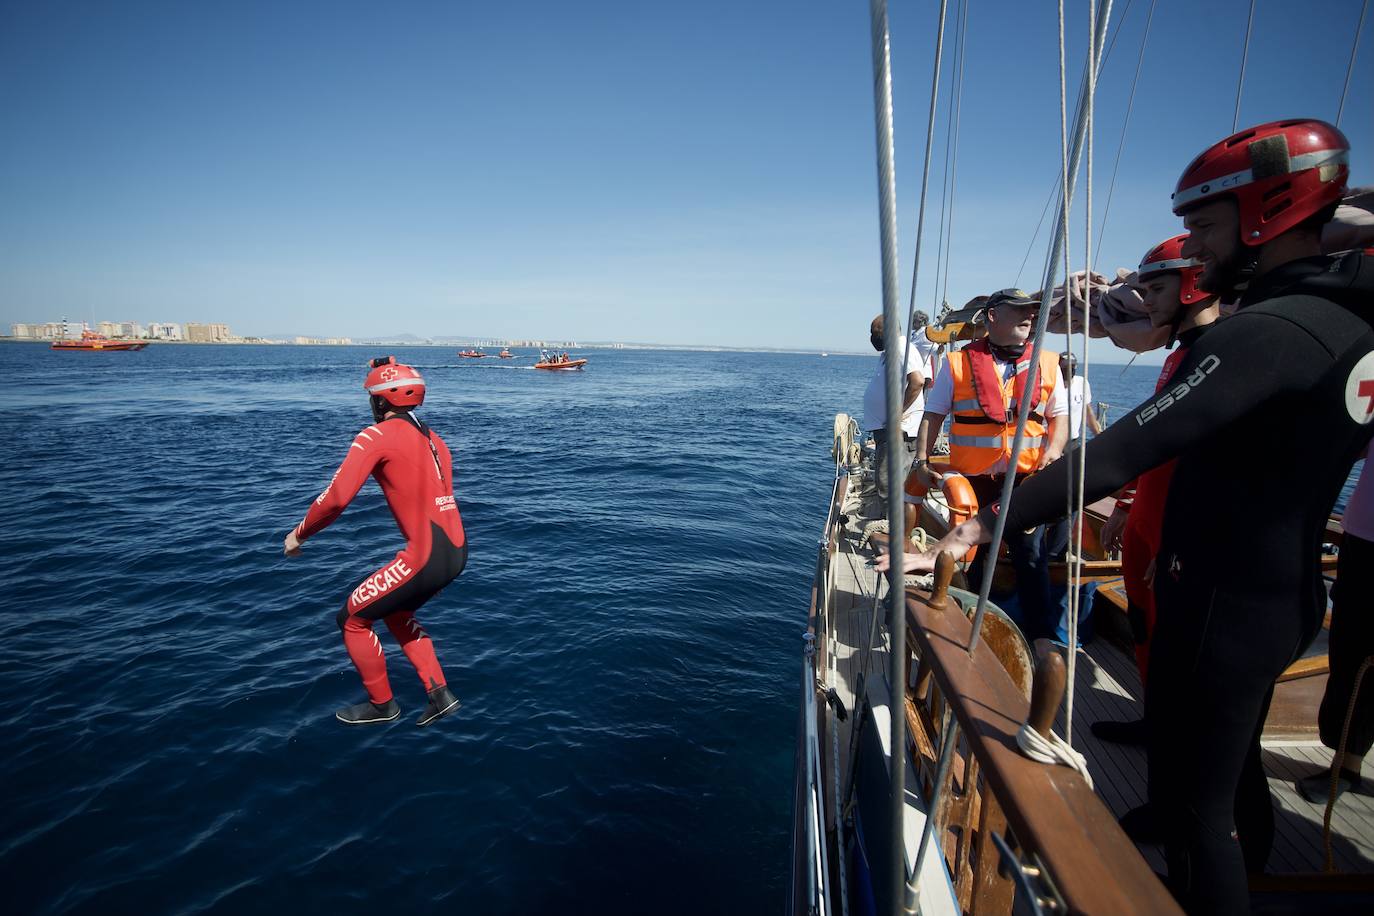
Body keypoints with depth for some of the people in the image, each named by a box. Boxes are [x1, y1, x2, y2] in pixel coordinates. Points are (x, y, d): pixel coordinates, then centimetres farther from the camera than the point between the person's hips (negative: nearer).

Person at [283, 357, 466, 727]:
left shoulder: (377, 436, -8)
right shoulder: (432, 439, 16)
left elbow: (336, 498, -15)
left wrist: (299, 534, 2)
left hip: (427, 555, -8)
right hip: (457, 550, 8)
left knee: (352, 618, 14)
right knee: (394, 610, 30)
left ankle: (382, 705, 30)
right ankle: (440, 694, 27)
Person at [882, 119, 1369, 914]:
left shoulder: (1269, 332, -25)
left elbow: (1124, 454, -36)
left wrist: (980, 529, -37)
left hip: (1224, 606, -10)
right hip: (1282, 596, 10)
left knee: (1192, 799, 6)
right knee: (1235, 772, 28)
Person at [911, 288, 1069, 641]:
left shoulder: (1046, 363, 6)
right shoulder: (959, 363, -1)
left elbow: (1059, 415, 9)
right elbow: (933, 415, 2)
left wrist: (1054, 450, -10)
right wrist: (922, 462, -7)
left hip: (1025, 478, 1)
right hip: (971, 479, -1)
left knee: (1031, 556, 5)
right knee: (969, 556, 12)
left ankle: (1040, 631, 20)